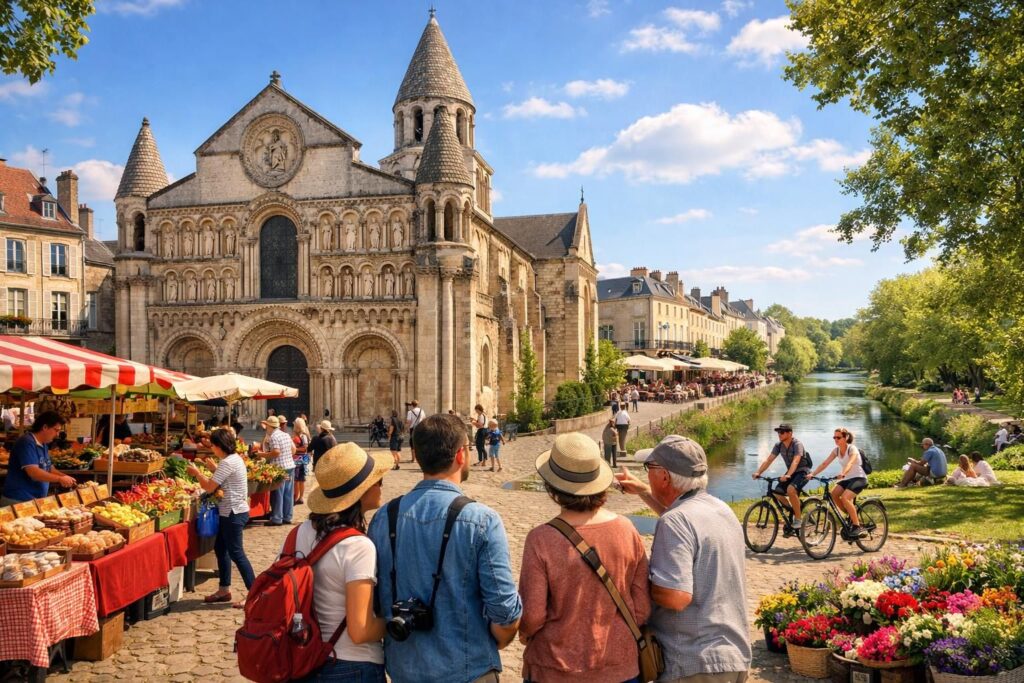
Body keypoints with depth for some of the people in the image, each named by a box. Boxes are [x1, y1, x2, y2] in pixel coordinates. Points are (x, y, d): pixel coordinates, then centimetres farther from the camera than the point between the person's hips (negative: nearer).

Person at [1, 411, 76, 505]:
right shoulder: (27, 442, -16)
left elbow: (49, 469, 20)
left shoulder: (44, 445, 12)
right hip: (19, 500, -9)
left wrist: (65, 477, 3)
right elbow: (34, 472, -25)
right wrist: (59, 479, -17)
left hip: (36, 500, 9)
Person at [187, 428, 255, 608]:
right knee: (220, 548, 18)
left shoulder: (227, 462, -20)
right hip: (234, 511, 10)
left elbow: (209, 487, -19)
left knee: (236, 553, -5)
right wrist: (215, 469, 16)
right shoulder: (235, 458, 11)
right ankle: (224, 589, 27)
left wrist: (197, 473, -4)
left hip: (233, 513, -10)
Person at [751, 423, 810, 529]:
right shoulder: (779, 445, -3)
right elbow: (768, 460, -8)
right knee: (777, 493, -9)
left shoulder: (797, 444, -21)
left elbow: (795, 461, -36)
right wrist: (758, 472, -23)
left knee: (791, 489, -33)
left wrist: (787, 475, -51)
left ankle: (798, 519, -19)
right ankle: (793, 511, 16)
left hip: (802, 471, -7)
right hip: (790, 472, 7)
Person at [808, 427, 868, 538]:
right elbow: (824, 463, -6)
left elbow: (850, 463, -36)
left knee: (845, 497, -29)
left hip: (859, 478, -7)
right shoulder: (836, 450, 2)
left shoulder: (852, 449, -17)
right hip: (846, 479, 7)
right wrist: (812, 474, -20)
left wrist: (842, 474, -55)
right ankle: (851, 516, 4)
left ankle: (858, 527, -19)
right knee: (832, 494, -16)